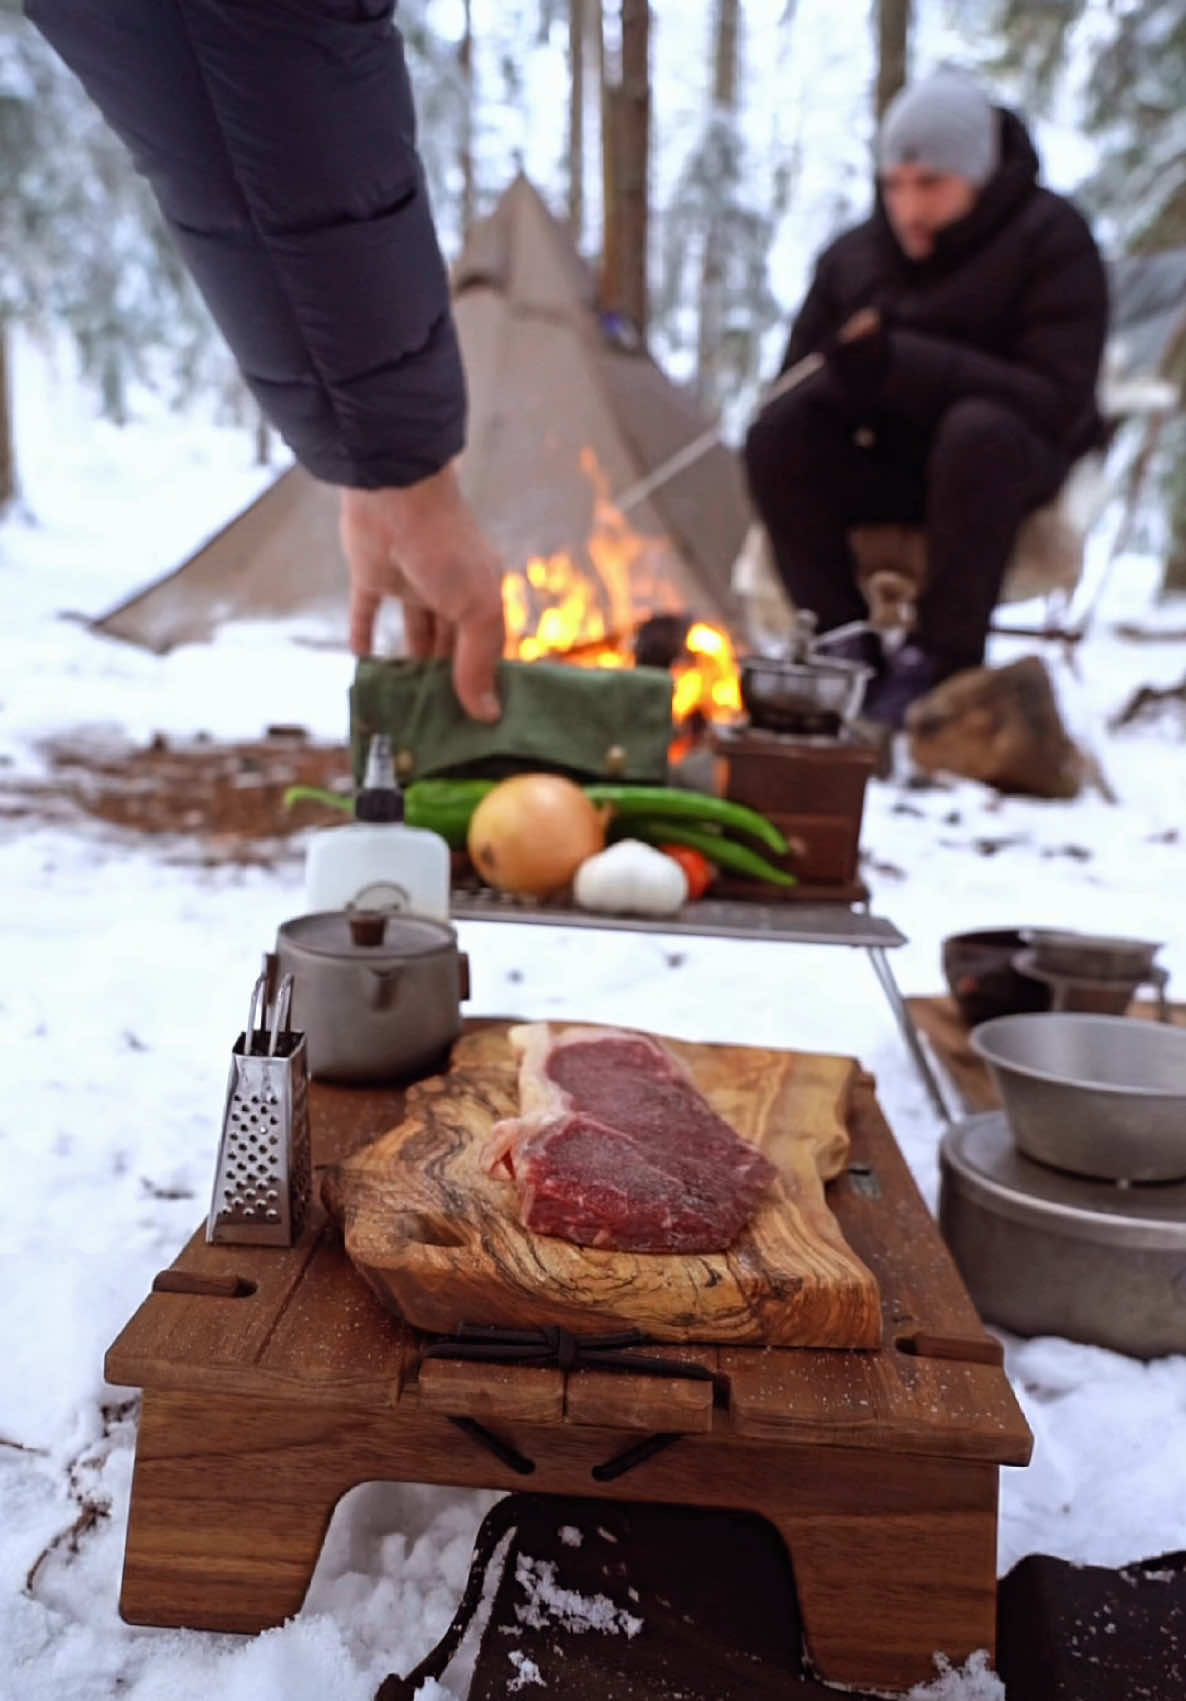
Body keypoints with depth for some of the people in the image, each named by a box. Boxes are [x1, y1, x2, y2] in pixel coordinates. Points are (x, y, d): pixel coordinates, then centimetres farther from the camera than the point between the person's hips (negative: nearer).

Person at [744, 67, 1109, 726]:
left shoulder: (1052, 239, -11)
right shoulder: (854, 257, 1)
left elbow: (1059, 400, -22)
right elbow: (794, 388, 3)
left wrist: (905, 366, -32)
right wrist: (847, 376, -23)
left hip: (1016, 457, -3)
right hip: (888, 462, 4)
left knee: (978, 430, -38)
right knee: (777, 437, -22)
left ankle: (944, 661, -25)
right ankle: (845, 646, -16)